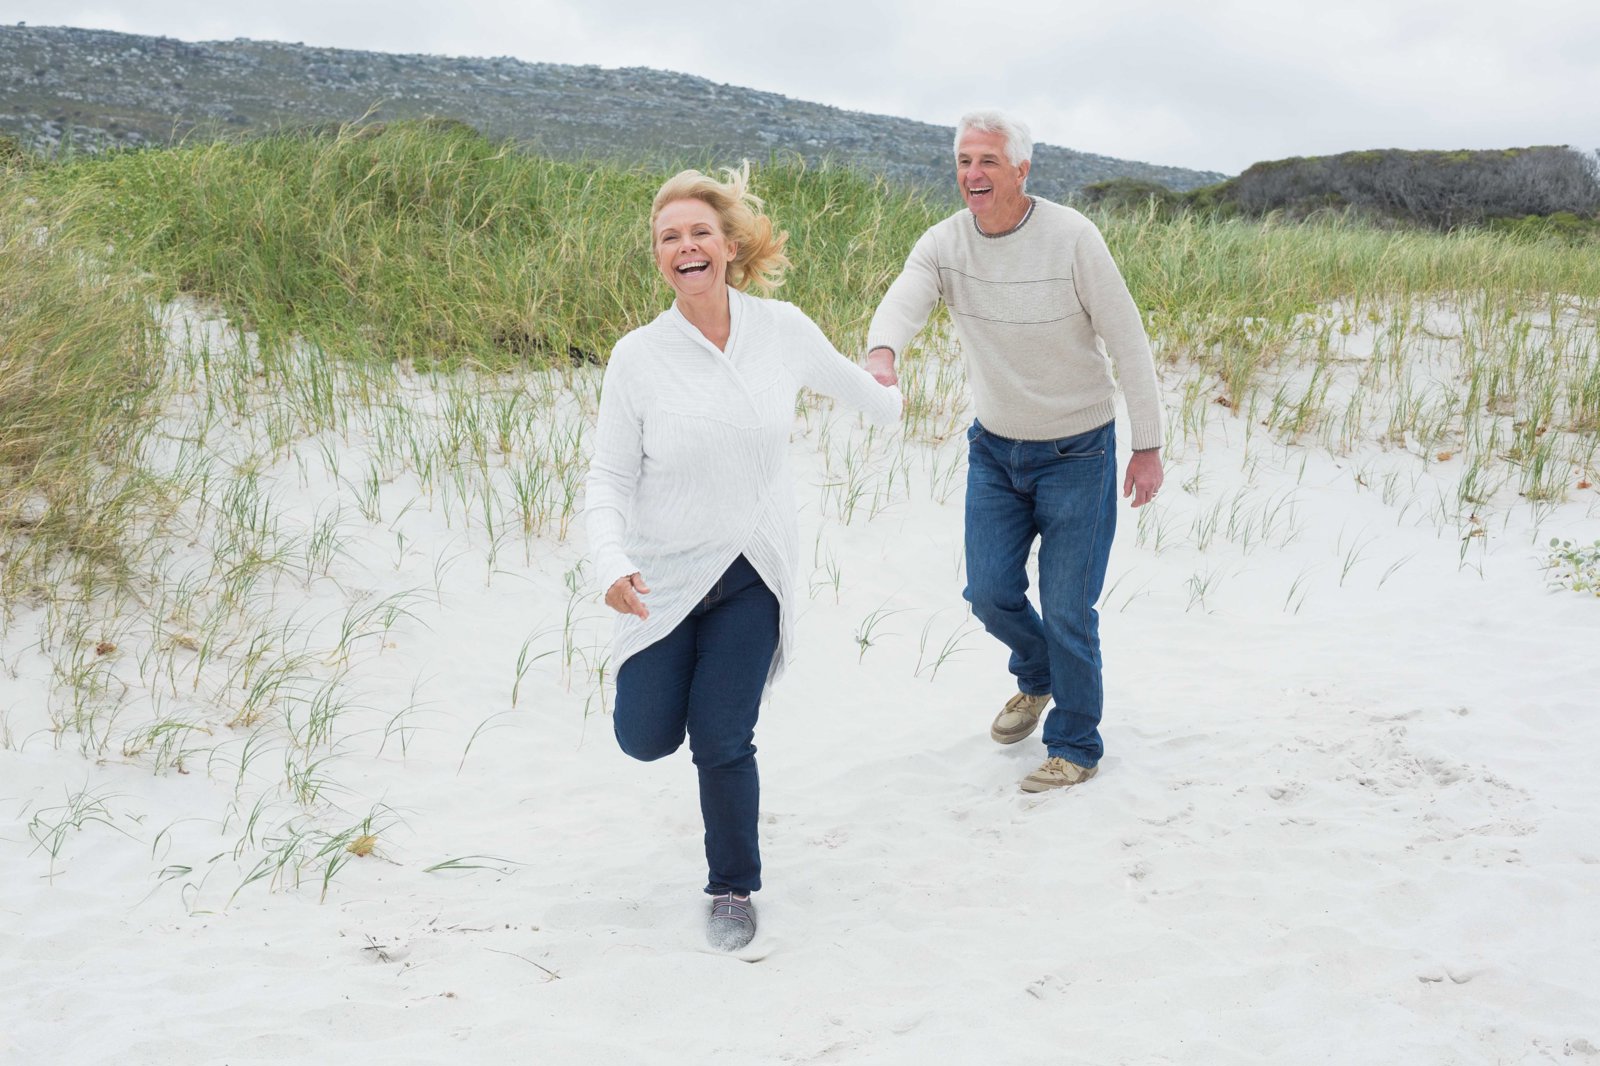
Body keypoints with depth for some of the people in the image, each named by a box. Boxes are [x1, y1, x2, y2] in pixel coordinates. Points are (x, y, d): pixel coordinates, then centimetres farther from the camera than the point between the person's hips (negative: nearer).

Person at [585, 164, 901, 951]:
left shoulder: (783, 329, -8)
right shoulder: (637, 357, -13)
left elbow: (842, 380, 16)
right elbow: (608, 478, -9)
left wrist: (892, 405, 35)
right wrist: (611, 564, -26)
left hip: (753, 574, 0)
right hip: (666, 577, 0)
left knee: (723, 740, -3)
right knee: (646, 738, 5)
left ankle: (734, 889, 22)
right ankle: (674, 671, 44)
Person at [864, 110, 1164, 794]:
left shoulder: (1071, 238, -18)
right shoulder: (944, 243, -8)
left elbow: (1128, 343, -12)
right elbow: (903, 300, -28)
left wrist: (1148, 447, -10)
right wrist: (882, 353, -52)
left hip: (1076, 452, -4)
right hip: (994, 448, 4)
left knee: (1066, 609, -1)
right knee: (989, 593, 9)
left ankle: (1075, 748, 19)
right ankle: (1036, 678, 43)